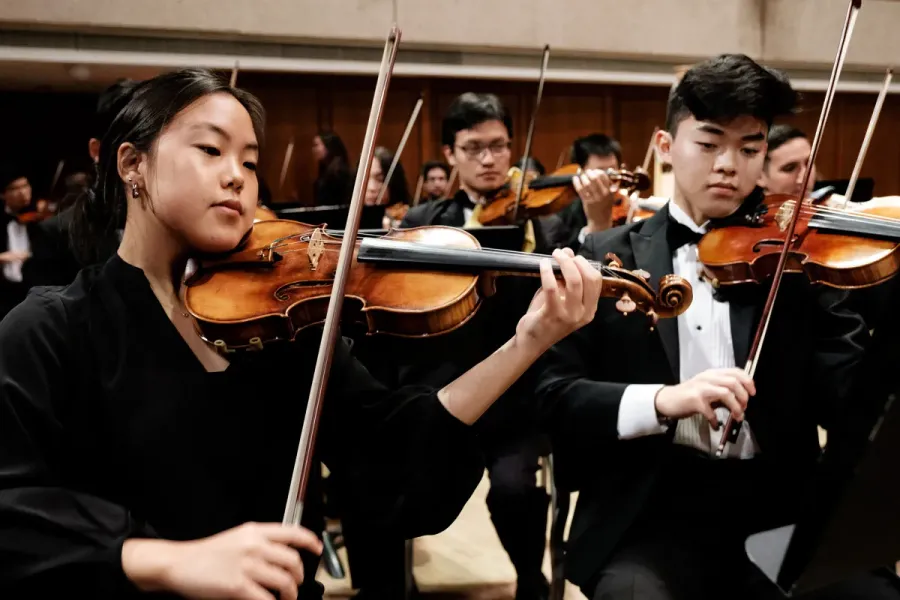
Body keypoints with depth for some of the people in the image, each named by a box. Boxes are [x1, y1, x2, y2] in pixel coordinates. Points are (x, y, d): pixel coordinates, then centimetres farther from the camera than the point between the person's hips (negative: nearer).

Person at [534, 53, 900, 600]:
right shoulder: (608, 258, 7)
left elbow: (852, 404, -3)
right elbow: (552, 393, -1)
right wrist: (660, 400, -19)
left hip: (781, 508, 2)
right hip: (653, 513, -1)